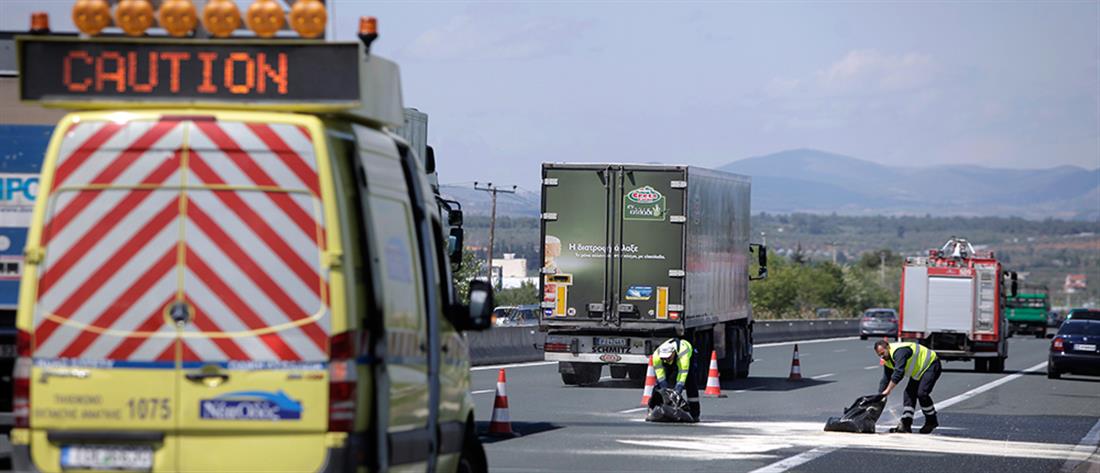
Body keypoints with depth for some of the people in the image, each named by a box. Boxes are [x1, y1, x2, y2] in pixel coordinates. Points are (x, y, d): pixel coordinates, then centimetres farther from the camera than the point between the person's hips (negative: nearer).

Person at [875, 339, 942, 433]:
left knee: (922, 393, -21)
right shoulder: (887, 360, 2)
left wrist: (888, 390, -38)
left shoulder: (899, 352, -30)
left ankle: (932, 421, -3)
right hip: (918, 371, 10)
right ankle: (905, 425, -1)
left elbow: (898, 373, -38)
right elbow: (885, 379, 6)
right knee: (909, 393, 0)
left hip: (931, 365, -10)